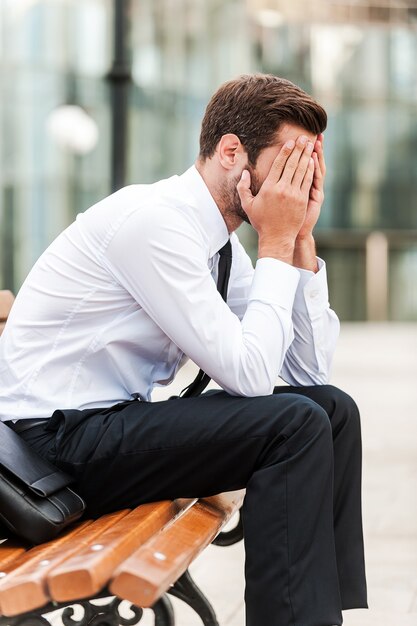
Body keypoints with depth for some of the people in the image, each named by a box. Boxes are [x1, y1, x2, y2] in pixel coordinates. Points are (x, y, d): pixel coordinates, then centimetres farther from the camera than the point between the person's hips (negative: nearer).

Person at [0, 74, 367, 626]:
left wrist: (301, 238, 0)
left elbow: (309, 369, 9)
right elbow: (249, 375, -21)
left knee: (332, 408, 2)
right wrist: (275, 244, -13)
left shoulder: (220, 239, 7)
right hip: (52, 441, -9)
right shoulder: (155, 221, -20)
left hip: (113, 424, 9)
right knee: (295, 424, -20)